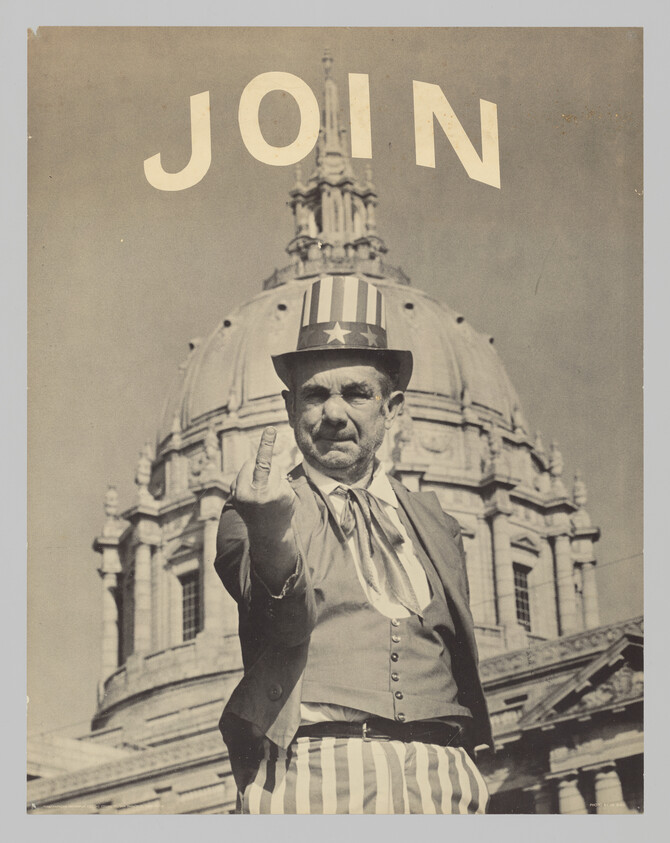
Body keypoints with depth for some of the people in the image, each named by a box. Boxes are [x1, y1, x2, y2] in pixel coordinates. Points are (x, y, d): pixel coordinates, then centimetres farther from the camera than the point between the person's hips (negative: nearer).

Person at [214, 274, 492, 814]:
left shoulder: (436, 526, 20)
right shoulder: (255, 511, 8)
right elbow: (288, 621, -12)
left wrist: (468, 789, 13)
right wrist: (272, 535, -32)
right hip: (311, 776, -4)